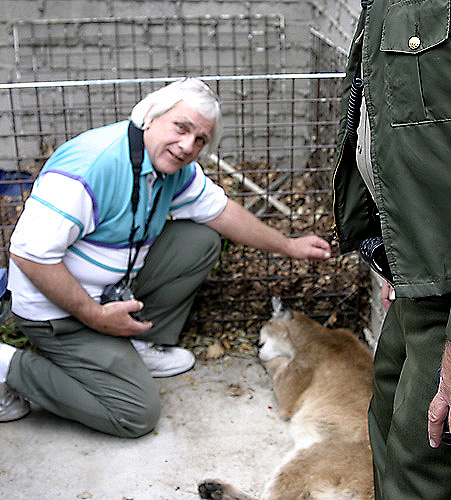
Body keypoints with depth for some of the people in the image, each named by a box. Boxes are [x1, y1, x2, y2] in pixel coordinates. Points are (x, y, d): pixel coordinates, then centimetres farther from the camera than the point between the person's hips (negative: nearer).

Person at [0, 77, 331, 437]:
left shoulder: (177, 167, -4)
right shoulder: (91, 164, -31)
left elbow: (220, 209, 12)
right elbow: (30, 254, -30)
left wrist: (288, 246, 16)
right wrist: (95, 316, -25)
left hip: (117, 282, 8)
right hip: (58, 306, -8)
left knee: (203, 241, 4)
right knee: (138, 414, -10)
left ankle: (140, 345, 8)